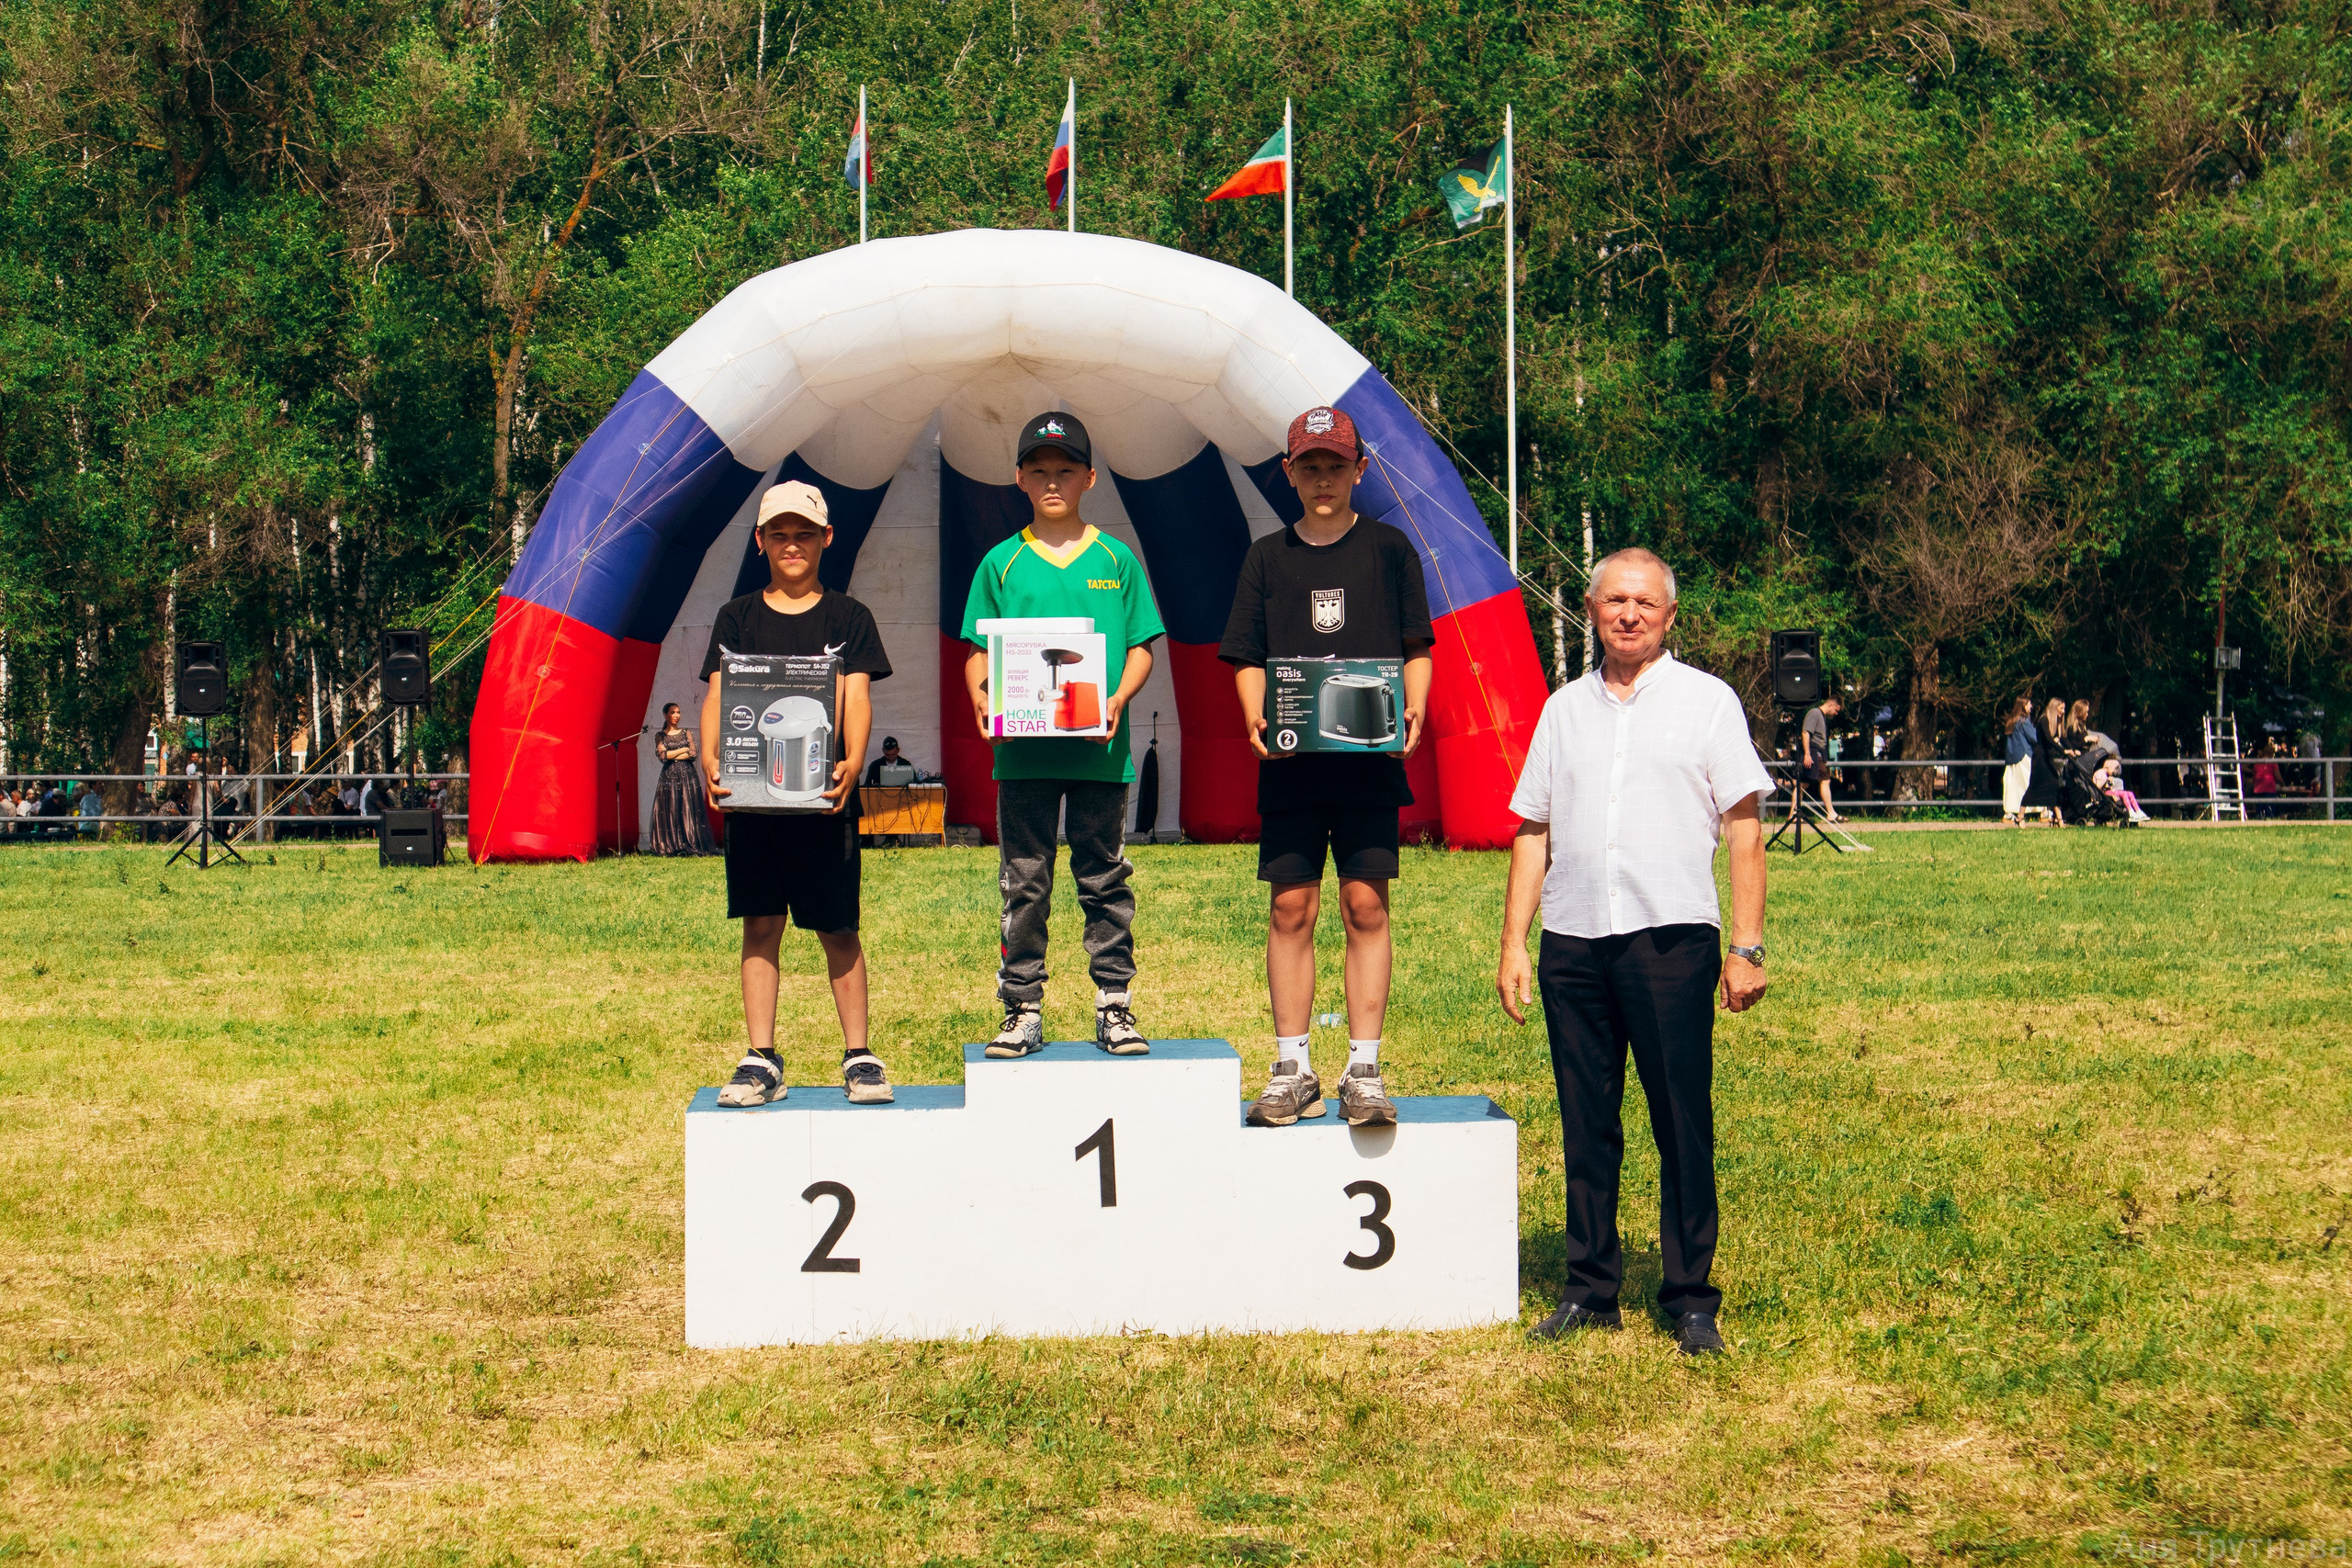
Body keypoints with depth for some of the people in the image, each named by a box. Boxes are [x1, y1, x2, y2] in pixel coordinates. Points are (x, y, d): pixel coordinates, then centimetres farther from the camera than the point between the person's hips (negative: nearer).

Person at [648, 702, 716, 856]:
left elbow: (693, 754, 0)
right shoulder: (660, 736, 8)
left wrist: (672, 756, -6)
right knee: (670, 812, -5)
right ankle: (671, 847, -6)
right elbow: (662, 755, -7)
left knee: (689, 811, -5)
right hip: (669, 777, -1)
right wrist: (683, 750, -3)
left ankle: (691, 846, -5)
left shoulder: (686, 732, 11)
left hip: (687, 775, 1)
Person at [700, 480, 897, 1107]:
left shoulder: (847, 617, 7)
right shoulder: (737, 618, 11)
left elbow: (856, 698, -4)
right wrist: (710, 759, -17)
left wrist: (852, 762, -23)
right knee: (760, 926, 2)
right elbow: (717, 696, 3)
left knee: (839, 931, 0)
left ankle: (859, 1057, 8)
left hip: (824, 796, -2)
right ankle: (761, 1062, 6)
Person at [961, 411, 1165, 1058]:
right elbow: (979, 652, 9)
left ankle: (1115, 1006, 10)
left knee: (1105, 880, 4)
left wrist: (1118, 699, -11)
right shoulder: (1001, 563, 7)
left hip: (1100, 750, 0)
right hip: (1021, 751, 0)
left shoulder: (1116, 561, 7)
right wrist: (981, 697, -11)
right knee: (1024, 884, 4)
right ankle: (1023, 1010, 10)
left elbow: (1141, 646, 7)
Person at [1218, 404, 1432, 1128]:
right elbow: (1248, 660, 11)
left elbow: (1417, 650, 8)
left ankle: (1363, 1070, 0)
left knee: (1366, 905, -4)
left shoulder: (1388, 549, 7)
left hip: (1369, 759, -1)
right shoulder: (1268, 558, 11)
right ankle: (1292, 1069, 7)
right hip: (1289, 762, 2)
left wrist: (1412, 713, -10)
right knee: (1290, 908, 1)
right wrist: (1255, 717, -8)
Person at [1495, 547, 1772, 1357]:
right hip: (1573, 941, 3)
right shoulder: (1565, 708, 14)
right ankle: (1590, 1289, 16)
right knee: (1586, 1124, 8)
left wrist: (1747, 948, -6)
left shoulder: (1706, 700, 5)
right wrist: (1514, 944, 8)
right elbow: (1533, 831, 15)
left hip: (1670, 936, -3)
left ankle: (1691, 1299, 6)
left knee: (1683, 1125, -1)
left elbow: (1744, 831, 1)